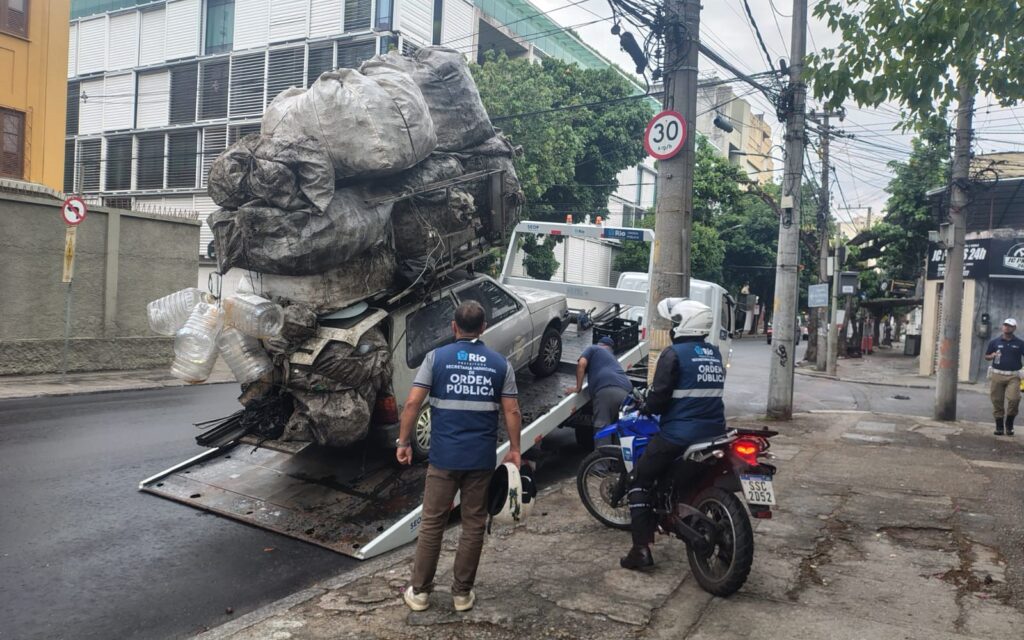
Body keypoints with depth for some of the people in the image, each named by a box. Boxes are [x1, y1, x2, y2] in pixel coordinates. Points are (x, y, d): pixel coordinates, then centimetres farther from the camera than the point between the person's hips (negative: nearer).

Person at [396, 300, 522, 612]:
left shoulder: (436, 357, -3)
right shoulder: (500, 363, 2)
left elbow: (412, 403, -8)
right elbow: (512, 412, 0)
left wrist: (403, 442, 1)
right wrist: (514, 449, 10)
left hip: (444, 456, -1)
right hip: (482, 457, 1)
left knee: (432, 523, 9)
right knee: (474, 525, 11)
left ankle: (419, 591, 18)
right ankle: (462, 593, 19)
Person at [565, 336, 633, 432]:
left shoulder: (593, 348, 25)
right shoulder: (613, 358, 42)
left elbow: (581, 364, 8)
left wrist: (578, 388, 13)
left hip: (607, 389, -7)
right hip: (627, 391, 7)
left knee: (602, 427, -15)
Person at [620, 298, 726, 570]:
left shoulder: (674, 353, -11)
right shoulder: (715, 354, 10)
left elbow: (658, 399, -15)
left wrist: (648, 405, 8)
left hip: (679, 434, -7)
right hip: (714, 432, 7)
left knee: (639, 482, 7)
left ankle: (641, 548, 0)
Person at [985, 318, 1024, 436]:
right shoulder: (995, 342, 8)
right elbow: (986, 356, 14)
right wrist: (992, 356, -8)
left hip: (1013, 376, -1)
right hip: (997, 375, 1)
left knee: (1014, 399, -15)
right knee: (997, 402, 2)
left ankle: (1009, 425, 5)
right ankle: (999, 427, 13)